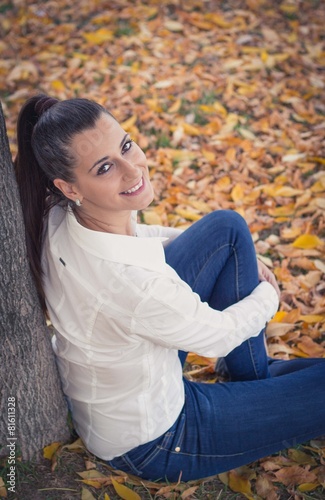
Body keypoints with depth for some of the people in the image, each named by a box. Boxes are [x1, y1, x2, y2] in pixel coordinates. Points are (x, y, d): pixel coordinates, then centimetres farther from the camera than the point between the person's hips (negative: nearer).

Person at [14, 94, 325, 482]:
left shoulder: (62, 215, -16)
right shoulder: (131, 280, -40)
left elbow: (134, 236, 6)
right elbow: (219, 334, -21)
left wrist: (244, 257, 3)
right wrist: (268, 295, 1)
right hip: (148, 442, -7)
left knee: (228, 227, 4)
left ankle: (254, 375, 20)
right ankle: (258, 384, 26)